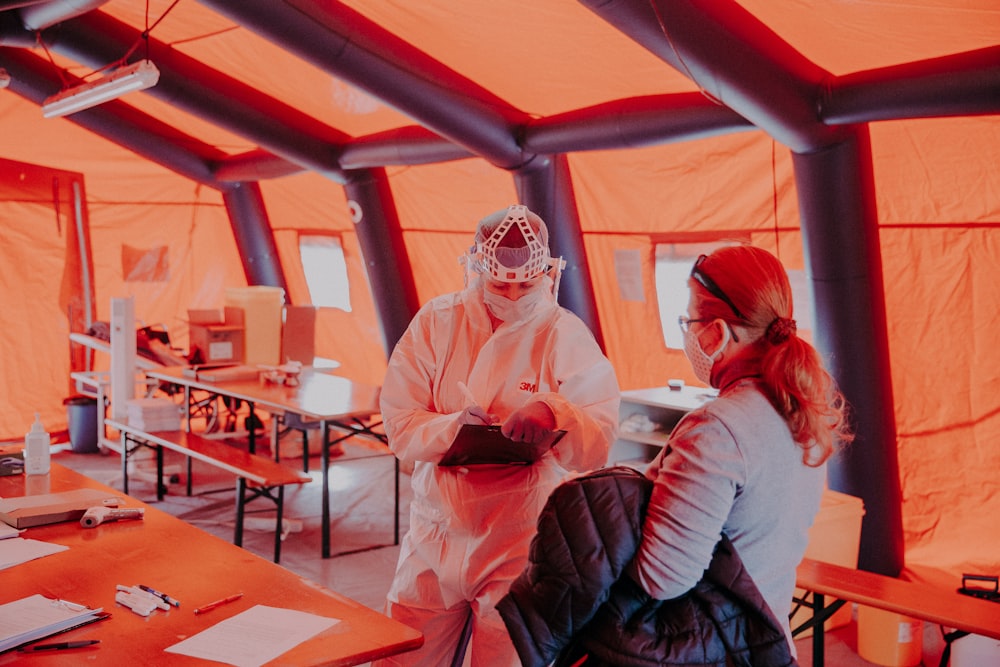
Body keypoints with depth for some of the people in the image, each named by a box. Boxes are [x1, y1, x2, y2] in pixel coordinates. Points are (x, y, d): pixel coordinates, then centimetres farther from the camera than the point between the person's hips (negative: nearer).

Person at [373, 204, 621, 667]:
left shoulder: (568, 337, -5)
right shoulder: (434, 323, 0)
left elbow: (598, 446, -11)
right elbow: (399, 426, -5)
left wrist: (553, 413, -31)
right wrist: (452, 428, -24)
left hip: (522, 547, -2)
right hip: (434, 540, 2)